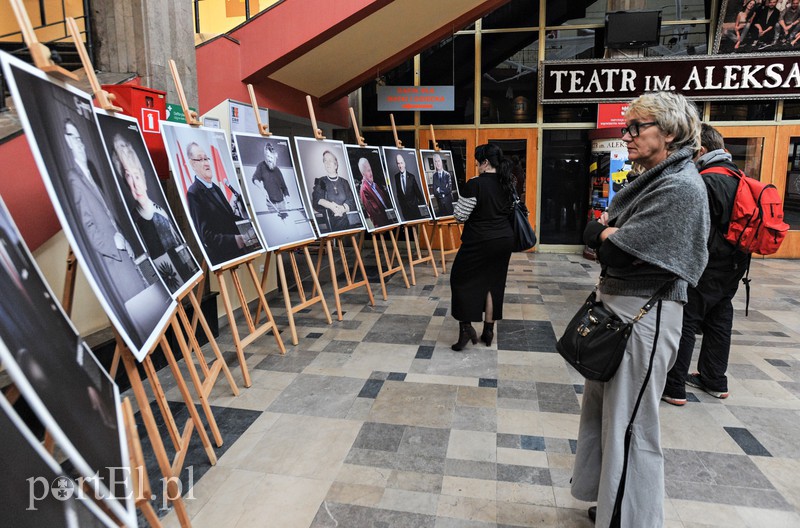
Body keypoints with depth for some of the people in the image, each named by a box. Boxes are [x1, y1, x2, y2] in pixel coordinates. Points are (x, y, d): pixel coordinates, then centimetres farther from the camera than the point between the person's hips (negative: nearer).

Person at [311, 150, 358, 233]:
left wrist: (343, 209, -21)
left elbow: (351, 202, 1)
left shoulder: (344, 182, 11)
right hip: (329, 222, -2)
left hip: (346, 220, 2)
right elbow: (317, 199, -9)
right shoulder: (320, 182, 7)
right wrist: (330, 205, -28)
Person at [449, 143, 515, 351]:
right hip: (504, 239, 7)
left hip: (479, 240, -6)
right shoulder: (507, 184, 5)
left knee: (460, 278, 9)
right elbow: (508, 211, 14)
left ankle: (466, 327, 4)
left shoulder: (475, 184, -15)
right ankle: (488, 330, 21)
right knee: (493, 282, 14)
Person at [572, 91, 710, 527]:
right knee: (604, 408, 20)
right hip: (615, 303, 10)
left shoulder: (681, 188, -17)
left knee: (629, 422, 3)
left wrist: (606, 234, -4)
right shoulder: (649, 180, 13)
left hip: (643, 314, -10)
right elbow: (592, 232, 10)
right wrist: (609, 231, -9)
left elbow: (618, 251, -22)